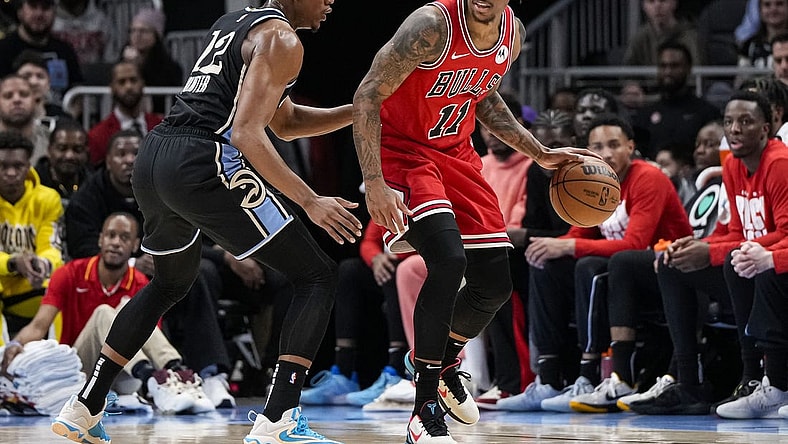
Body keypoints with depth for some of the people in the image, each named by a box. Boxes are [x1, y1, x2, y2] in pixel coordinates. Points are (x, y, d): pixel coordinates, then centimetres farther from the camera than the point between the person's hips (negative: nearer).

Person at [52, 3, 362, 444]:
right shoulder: (280, 39, -4)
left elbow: (286, 122, 34)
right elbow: (247, 133, -16)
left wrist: (359, 111, 24)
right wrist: (310, 201, -18)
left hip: (153, 159, 9)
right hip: (202, 164, -9)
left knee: (171, 283, 33)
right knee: (317, 276, -2)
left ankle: (85, 408, 30)